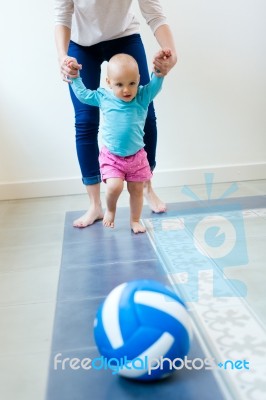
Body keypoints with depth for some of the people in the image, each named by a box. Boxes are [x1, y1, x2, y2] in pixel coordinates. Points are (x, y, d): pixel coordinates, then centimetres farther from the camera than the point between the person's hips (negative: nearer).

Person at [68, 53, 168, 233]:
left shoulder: (143, 97, -5)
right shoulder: (103, 97, -3)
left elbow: (155, 85, -15)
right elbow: (83, 94, 10)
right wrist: (74, 76, 6)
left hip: (137, 157, 1)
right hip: (111, 157, -1)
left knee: (137, 190, 11)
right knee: (115, 186, -19)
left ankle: (135, 221, 33)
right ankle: (110, 210, 14)